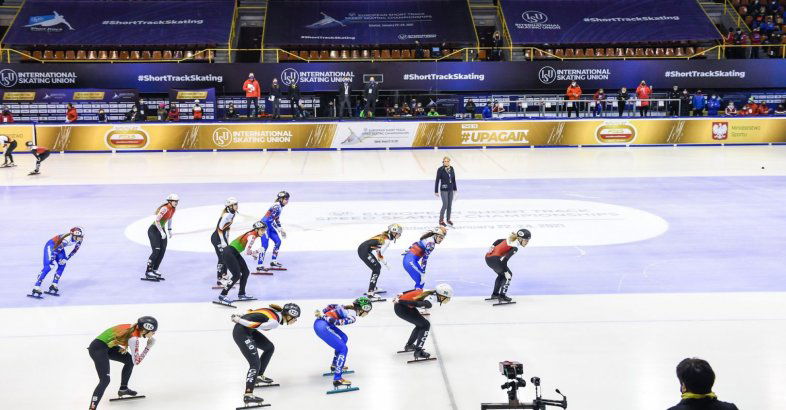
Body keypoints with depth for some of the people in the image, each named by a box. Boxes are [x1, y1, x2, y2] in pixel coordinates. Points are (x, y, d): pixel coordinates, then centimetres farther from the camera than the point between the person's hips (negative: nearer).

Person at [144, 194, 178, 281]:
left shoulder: (173, 209, 2)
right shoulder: (165, 209, -25)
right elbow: (157, 220, -27)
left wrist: (169, 230, 15)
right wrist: (162, 232, -24)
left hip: (161, 230, 9)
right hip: (153, 230, -9)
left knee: (162, 250, 4)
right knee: (156, 251, -14)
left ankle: (155, 269, 16)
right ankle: (148, 271, -9)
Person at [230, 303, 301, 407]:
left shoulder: (277, 312, 5)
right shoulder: (274, 322, -22)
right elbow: (254, 324, -24)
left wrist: (240, 317, 4)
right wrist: (238, 320, -13)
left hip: (248, 330, 10)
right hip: (241, 333, -10)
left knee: (270, 348, 21)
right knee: (255, 363, -14)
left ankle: (259, 376, 33)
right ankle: (248, 395, -14)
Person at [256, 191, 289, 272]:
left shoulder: (280, 206, 11)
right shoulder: (276, 206, -20)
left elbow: (276, 219, 20)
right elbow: (271, 219, -23)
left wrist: (281, 229, 16)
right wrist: (278, 229, -17)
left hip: (270, 226, 10)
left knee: (278, 241, 10)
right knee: (265, 244, -16)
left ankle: (273, 262, 20)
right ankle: (259, 266, -18)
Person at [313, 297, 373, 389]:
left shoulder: (348, 307, 15)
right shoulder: (352, 317, -12)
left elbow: (332, 306, 17)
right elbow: (337, 322, -19)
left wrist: (322, 312, 13)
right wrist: (323, 316, -13)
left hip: (319, 321, 10)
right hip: (322, 327, -10)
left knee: (343, 338, 26)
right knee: (343, 349, -9)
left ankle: (335, 365, 38)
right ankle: (337, 379, -10)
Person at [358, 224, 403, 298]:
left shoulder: (385, 235, 13)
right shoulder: (387, 240, -13)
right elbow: (380, 254, -12)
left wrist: (379, 258, 14)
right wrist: (385, 263, 2)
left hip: (364, 249, 10)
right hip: (364, 251, -10)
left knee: (378, 267, 19)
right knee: (376, 269, -10)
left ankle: (373, 288, 30)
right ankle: (370, 293, -15)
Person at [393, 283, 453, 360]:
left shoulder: (431, 292, 4)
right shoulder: (429, 302, -24)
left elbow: (414, 291, 12)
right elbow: (416, 304, -32)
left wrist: (401, 295, 20)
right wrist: (399, 301, -25)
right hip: (401, 308, -10)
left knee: (421, 324, 20)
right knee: (425, 325, -8)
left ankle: (409, 345, 36)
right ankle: (418, 351, -5)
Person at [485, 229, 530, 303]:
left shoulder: (511, 240, 11)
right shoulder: (514, 247, -16)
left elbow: (498, 241, 19)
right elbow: (504, 260, -21)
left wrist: (492, 247, 16)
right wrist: (506, 271, -14)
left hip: (488, 256, 10)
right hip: (494, 259, -10)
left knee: (502, 274, 26)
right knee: (508, 275, 2)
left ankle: (495, 294, 34)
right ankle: (502, 296, 0)